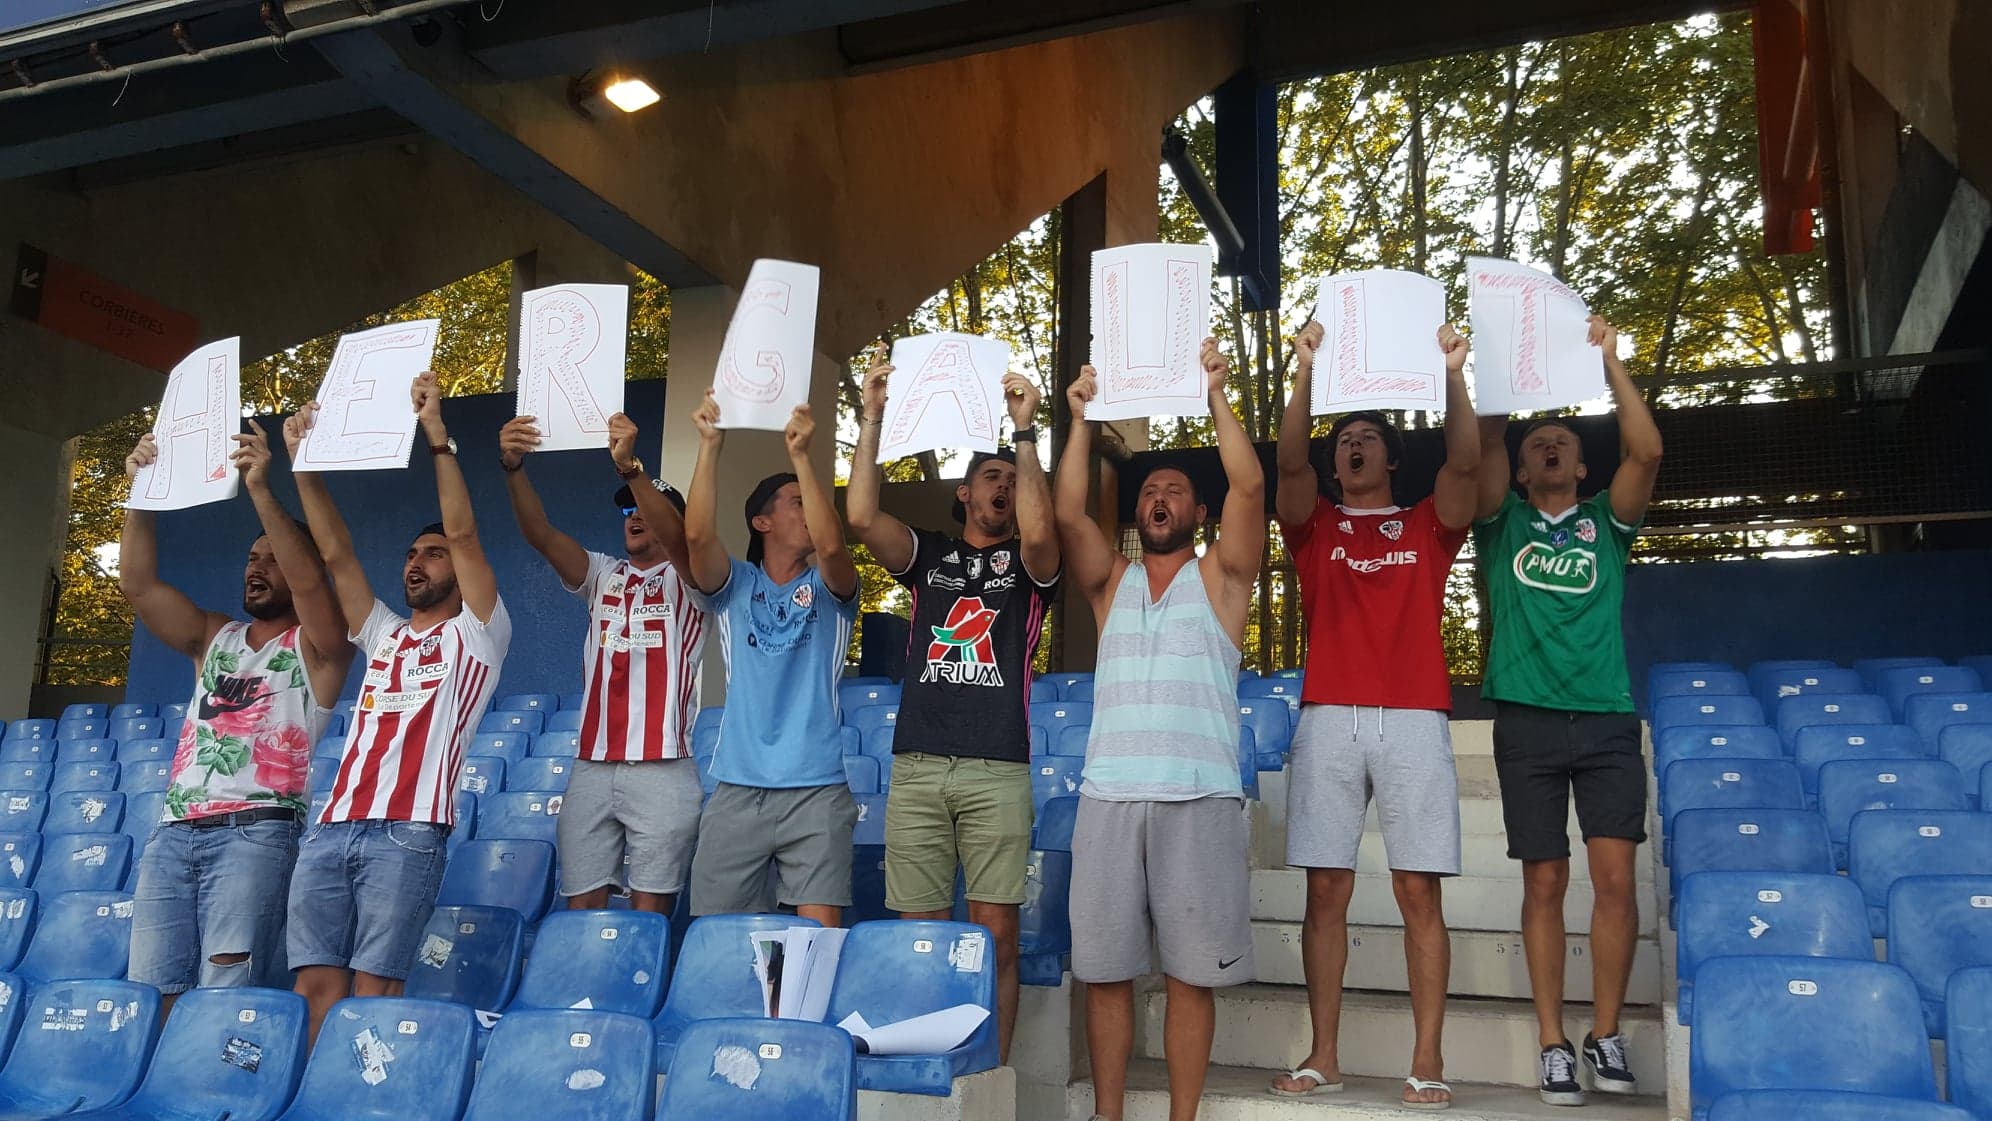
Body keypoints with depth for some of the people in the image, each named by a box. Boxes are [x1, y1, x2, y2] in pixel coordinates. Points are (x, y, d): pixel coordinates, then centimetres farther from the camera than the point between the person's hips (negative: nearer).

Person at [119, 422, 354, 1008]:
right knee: (151, 993, -4)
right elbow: (139, 585, 12)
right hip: (174, 832, 6)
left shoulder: (316, 647, 7)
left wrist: (261, 491, -17)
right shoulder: (214, 638, 23)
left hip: (256, 830, -5)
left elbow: (309, 581, -13)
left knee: (225, 996, -17)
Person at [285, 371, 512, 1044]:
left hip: (407, 833, -6)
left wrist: (437, 436, -8)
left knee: (372, 990, -9)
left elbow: (463, 533, -3)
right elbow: (336, 553, 20)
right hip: (331, 830, 6)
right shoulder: (383, 634, 26)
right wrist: (303, 461, 15)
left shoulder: (475, 633, 9)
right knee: (317, 985, -2)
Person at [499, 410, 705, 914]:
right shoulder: (604, 576, 17)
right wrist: (513, 468, -17)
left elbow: (676, 536, -19)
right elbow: (540, 534, 1)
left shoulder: (684, 580, 5)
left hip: (662, 772, -4)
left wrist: (630, 466, -34)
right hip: (591, 769, 4)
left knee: (649, 913, -4)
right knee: (581, 909, 4)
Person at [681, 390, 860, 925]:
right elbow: (698, 534, -11)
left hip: (817, 790, -1)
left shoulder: (827, 588, 8)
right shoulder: (733, 585, 9)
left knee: (820, 934, -6)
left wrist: (801, 454, -19)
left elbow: (832, 543, -15)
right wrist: (710, 444, -15)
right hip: (737, 788, 1)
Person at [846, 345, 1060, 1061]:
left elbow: (1038, 530, -13)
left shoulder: (1026, 565, 12)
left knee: (995, 936, -3)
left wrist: (1025, 433, -12)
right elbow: (861, 516, -1)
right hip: (916, 766, 2)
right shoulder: (929, 555, 17)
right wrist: (872, 418, -5)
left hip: (997, 771, -1)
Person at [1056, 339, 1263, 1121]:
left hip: (1199, 797, -2)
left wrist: (1215, 397, -1)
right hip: (1108, 794, 2)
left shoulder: (1220, 577, 11)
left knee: (1192, 970, 1)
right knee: (1104, 968, 4)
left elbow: (1250, 486, -2)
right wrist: (1082, 421, 3)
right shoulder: (1110, 582, 18)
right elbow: (1067, 513, 3)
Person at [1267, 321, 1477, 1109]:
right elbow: (1288, 462, -3)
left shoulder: (1429, 526, 15)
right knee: (1327, 890, 1)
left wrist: (1453, 374, -11)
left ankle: (1427, 1063, 4)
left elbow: (1464, 463, -2)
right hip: (1329, 720, 1)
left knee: (1419, 891, -2)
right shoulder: (1313, 525, 15)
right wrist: (1306, 372, -11)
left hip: (1413, 721, -1)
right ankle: (1323, 1057, 8)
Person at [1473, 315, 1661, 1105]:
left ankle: (1606, 1037, 8)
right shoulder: (1503, 523, 12)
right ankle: (1553, 1045, 9)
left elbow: (1646, 451, -2)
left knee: (1615, 876, -7)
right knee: (1544, 884, 1)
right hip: (1527, 722, 0)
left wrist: (1608, 360, -4)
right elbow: (1486, 442, -2)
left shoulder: (1606, 524, 14)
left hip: (1607, 721, 1)